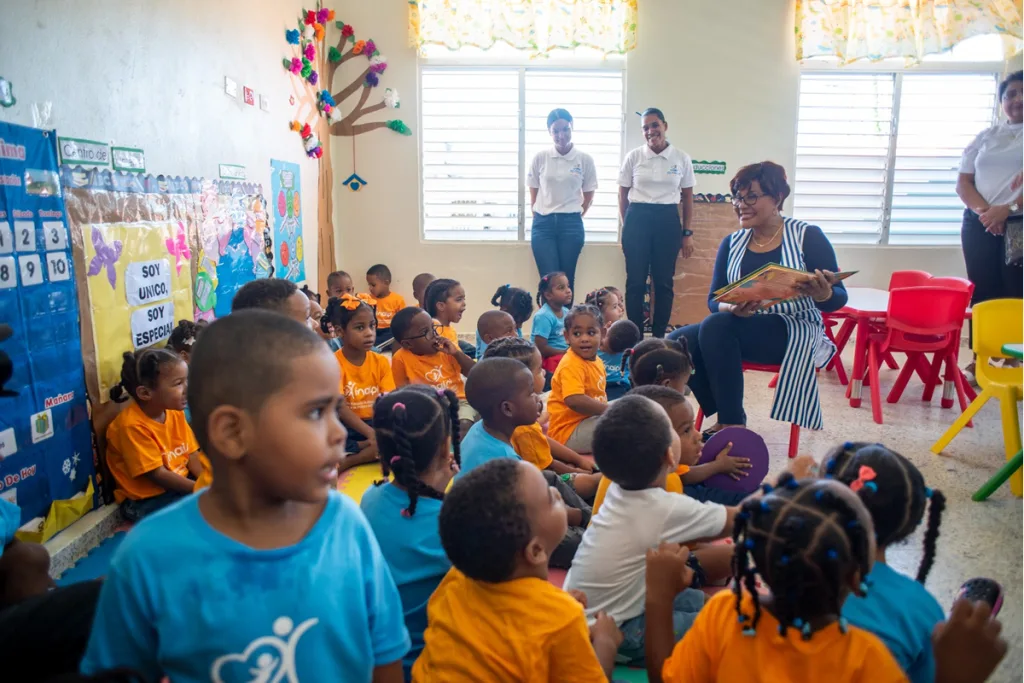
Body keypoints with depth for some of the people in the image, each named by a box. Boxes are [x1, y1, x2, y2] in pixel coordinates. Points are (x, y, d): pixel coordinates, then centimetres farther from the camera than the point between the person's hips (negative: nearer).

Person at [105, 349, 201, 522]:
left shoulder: (175, 413, 0)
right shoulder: (133, 425, -23)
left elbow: (191, 455, 2)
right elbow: (158, 475, -23)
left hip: (180, 484, 8)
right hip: (144, 500, -8)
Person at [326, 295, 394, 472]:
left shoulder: (381, 362, 3)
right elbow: (341, 407, -17)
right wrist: (370, 433, -32)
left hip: (377, 424, 4)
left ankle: (349, 461, -21)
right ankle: (374, 451, -19)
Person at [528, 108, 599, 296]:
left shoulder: (585, 159, 1)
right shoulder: (540, 158, 1)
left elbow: (589, 196, 10)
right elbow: (533, 194, 10)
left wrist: (576, 215, 13)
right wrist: (539, 216, 10)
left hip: (571, 224, 0)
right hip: (543, 224, 0)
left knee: (567, 279, 4)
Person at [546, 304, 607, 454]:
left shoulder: (597, 361, 9)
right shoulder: (571, 365, -21)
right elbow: (575, 401, -33)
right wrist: (611, 410, -26)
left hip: (586, 421, 10)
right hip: (568, 432, -10)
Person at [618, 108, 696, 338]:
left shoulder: (681, 158, 2)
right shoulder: (633, 157, 1)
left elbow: (687, 197, 7)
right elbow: (623, 194, 8)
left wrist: (687, 233, 4)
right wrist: (626, 226, 5)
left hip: (668, 220, 1)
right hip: (637, 219, 0)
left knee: (663, 282, 5)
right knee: (635, 281, 2)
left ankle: (659, 336, 15)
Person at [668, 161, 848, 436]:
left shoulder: (807, 236, -3)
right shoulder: (732, 243, 9)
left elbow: (839, 299, -4)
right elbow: (713, 300, 3)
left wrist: (822, 294, -28)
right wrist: (732, 308, -21)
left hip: (795, 333, -5)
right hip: (743, 330, 5)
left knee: (716, 326, -31)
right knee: (677, 342, -20)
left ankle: (732, 423, -21)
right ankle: (729, 415, -4)